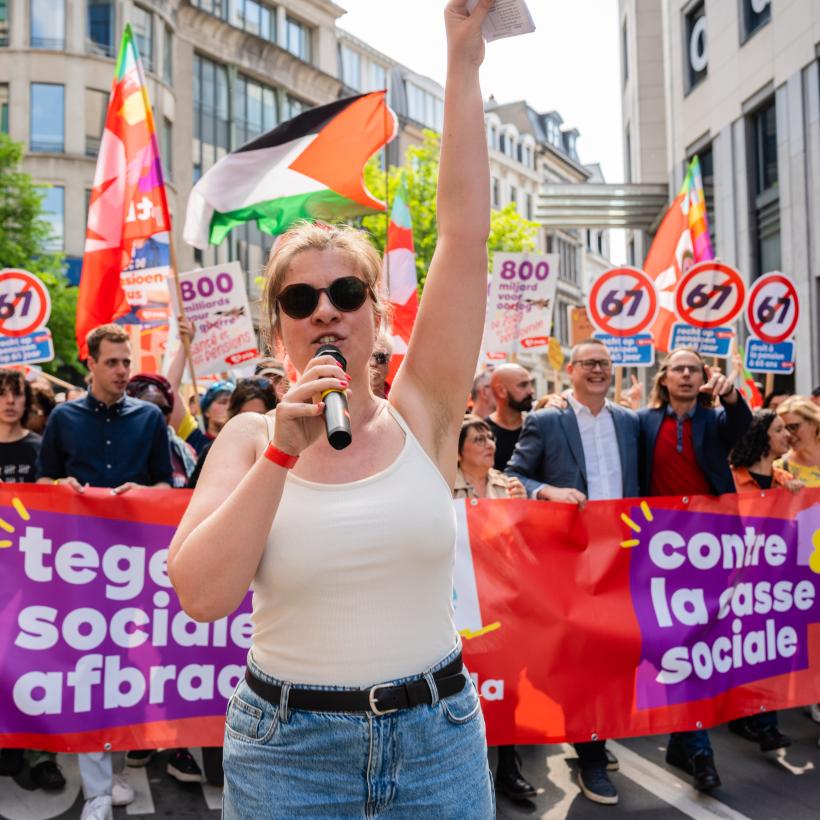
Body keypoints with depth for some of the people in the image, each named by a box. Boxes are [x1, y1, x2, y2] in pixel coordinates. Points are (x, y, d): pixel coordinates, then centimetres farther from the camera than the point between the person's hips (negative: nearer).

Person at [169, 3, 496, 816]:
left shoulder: (420, 414, -5)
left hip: (436, 739, 1)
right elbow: (200, 595, -15)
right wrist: (282, 450, -21)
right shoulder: (249, 437, -4)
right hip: (288, 748, 0)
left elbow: (465, 235, -11)